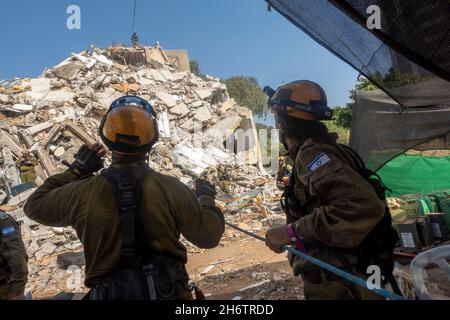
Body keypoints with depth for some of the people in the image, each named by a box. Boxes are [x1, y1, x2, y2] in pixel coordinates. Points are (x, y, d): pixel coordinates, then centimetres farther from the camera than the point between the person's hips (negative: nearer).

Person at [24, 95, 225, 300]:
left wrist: (76, 169, 12)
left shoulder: (83, 193, -13)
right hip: (169, 292, 0)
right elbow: (209, 236, -6)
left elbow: (35, 206, 8)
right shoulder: (170, 189, -17)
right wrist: (206, 197, 11)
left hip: (110, 292, 1)